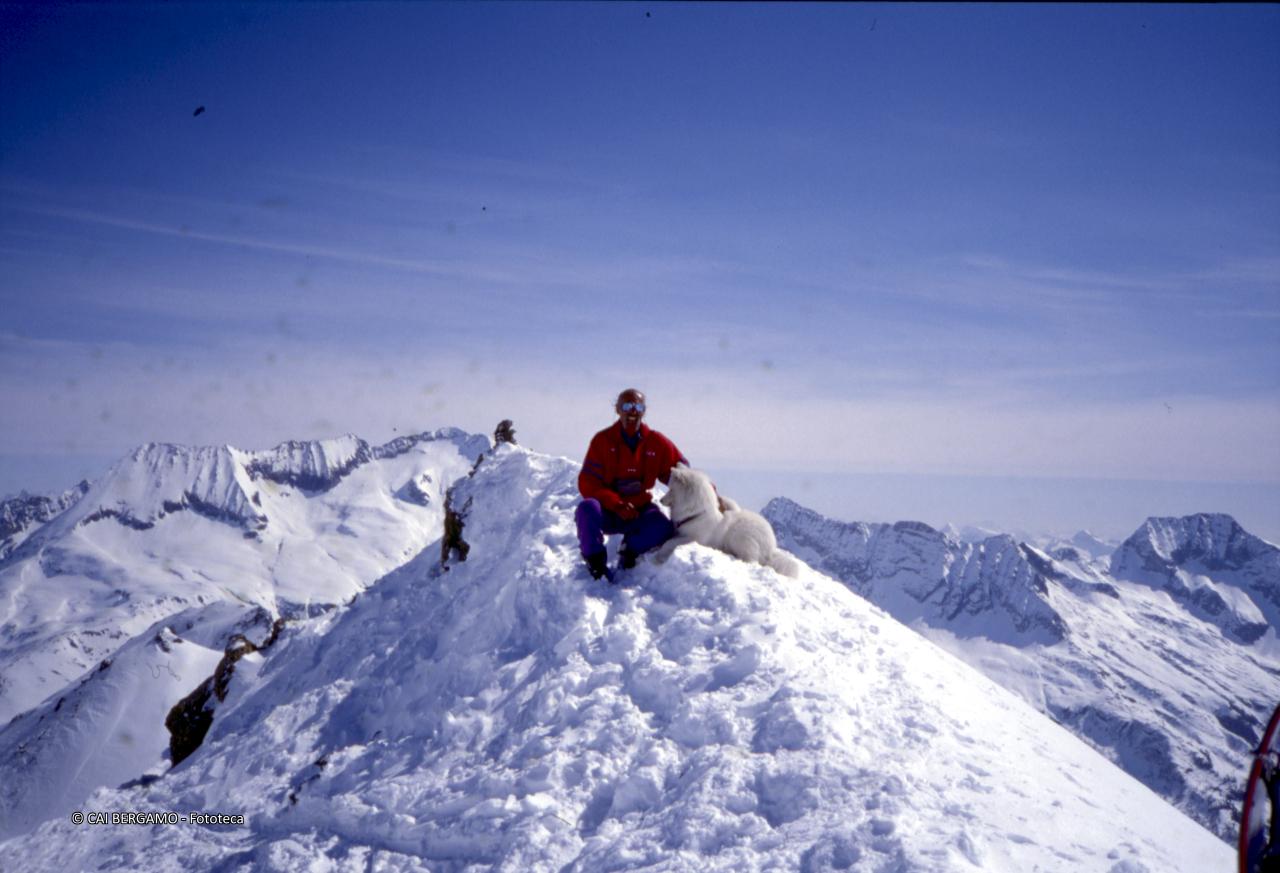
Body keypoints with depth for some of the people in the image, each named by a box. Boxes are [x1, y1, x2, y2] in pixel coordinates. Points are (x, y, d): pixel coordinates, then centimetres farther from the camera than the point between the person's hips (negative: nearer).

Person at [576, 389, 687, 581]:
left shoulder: (657, 443, 0)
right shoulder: (603, 440, -5)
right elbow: (588, 483, -10)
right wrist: (617, 504, -24)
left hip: (639, 511, 2)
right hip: (607, 512, -1)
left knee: (664, 528, -28)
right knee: (587, 508, -34)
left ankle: (631, 550, 4)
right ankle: (596, 561, -11)